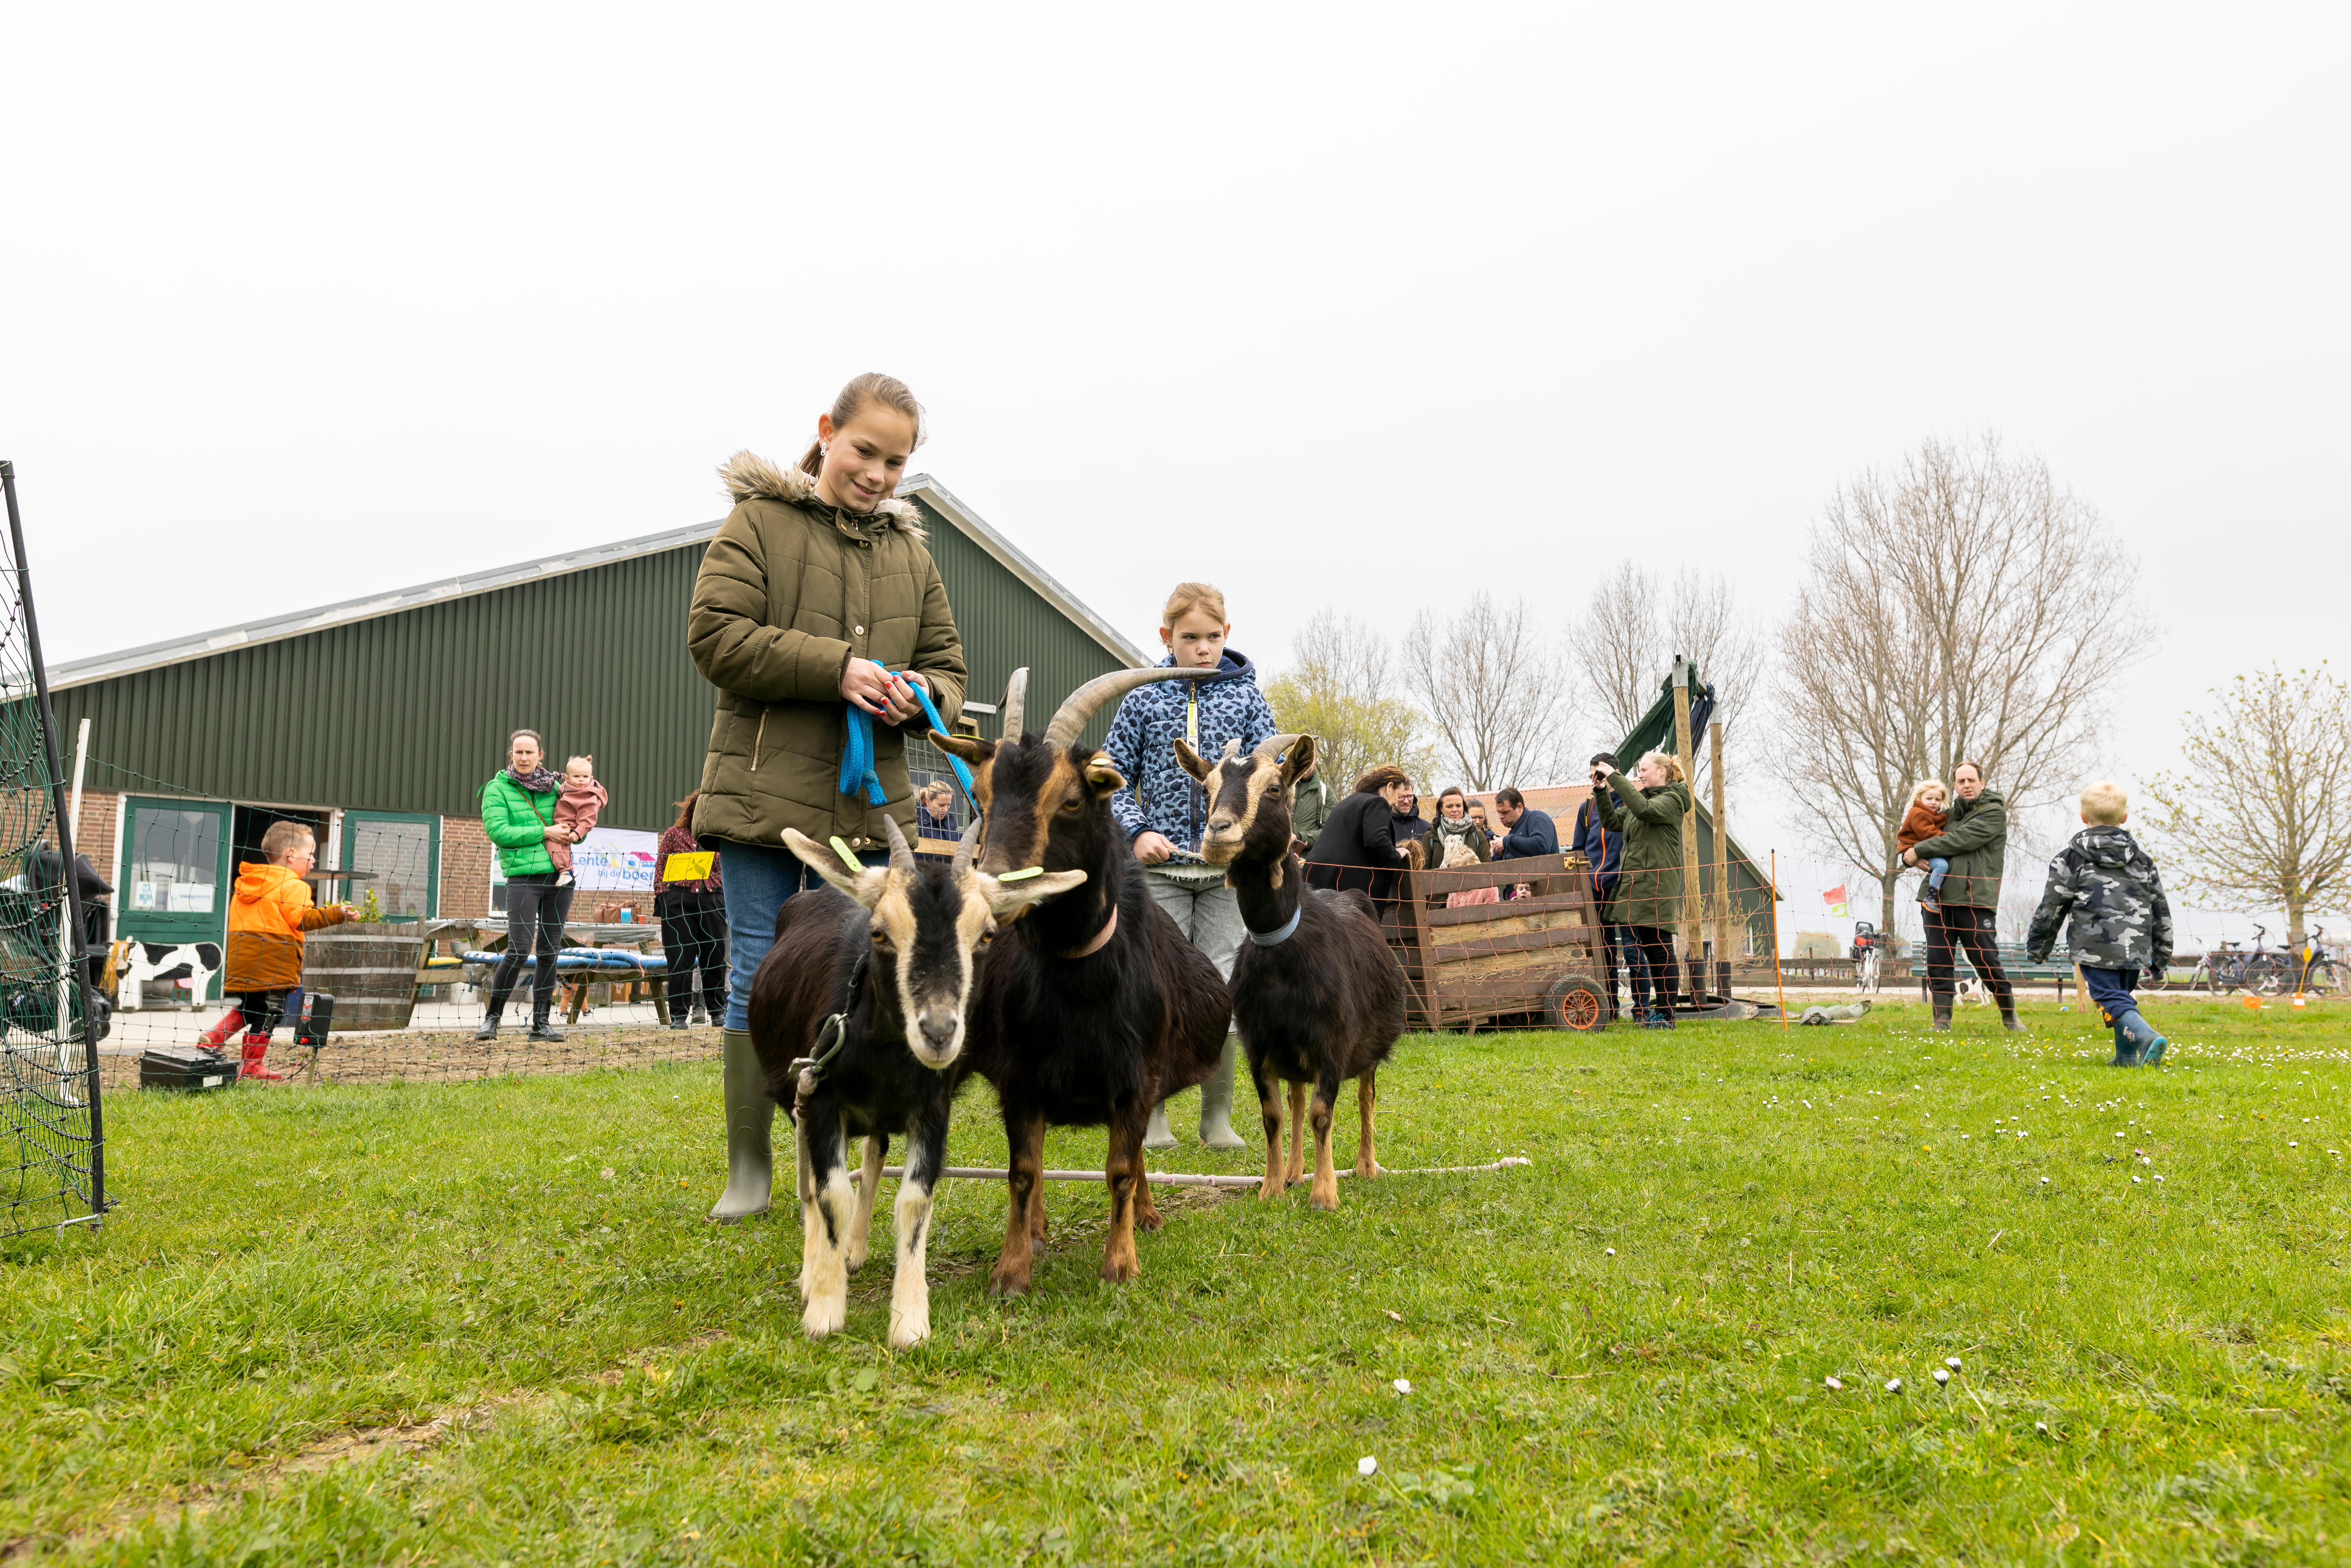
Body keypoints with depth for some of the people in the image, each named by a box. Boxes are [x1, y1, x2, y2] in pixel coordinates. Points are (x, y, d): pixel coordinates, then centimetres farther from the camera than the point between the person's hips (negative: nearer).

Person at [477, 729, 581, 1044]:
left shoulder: (553, 786, 12)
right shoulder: (497, 789, 2)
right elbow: (498, 832, -10)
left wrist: (574, 834, -6)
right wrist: (545, 833, -14)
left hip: (559, 876, 4)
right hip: (523, 877, -4)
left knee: (550, 950, 6)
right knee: (519, 949, -11)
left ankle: (541, 1022, 13)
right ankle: (492, 1018, 4)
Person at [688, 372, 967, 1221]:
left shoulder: (911, 554, 16)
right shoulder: (758, 523, 2)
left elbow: (948, 667, 17)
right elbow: (716, 633, -10)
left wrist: (917, 696, -7)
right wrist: (837, 669, -17)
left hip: (870, 802, 4)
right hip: (764, 792, -3)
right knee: (760, 977, 2)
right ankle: (749, 1167, 13)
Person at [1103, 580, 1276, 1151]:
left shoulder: (1246, 697, 7)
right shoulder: (1144, 700, 6)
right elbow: (1115, 777, 9)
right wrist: (1137, 831, -7)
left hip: (1228, 868, 0)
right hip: (1160, 865, 0)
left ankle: (1217, 1115, 12)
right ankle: (1151, 1114, 12)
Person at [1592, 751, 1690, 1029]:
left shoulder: (1672, 799, -5)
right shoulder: (1639, 798, 20)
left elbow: (1645, 809, -24)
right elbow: (1612, 822, 15)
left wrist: (1615, 777, -22)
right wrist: (1602, 791, 3)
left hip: (1657, 884, -8)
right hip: (1633, 883, 8)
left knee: (1659, 948, -4)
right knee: (1635, 949, 8)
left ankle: (1666, 1013, 1)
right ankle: (1643, 1009, 15)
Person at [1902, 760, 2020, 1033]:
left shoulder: (1994, 812, 0)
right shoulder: (1952, 813, 19)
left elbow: (1961, 840, -13)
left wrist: (1920, 850, -9)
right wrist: (1916, 857, 2)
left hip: (1975, 900, -5)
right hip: (1942, 898, 6)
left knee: (1987, 962, -2)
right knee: (1938, 961, 1)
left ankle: (2010, 1016, 19)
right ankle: (1942, 1021, 8)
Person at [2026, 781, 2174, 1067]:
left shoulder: (2071, 857, 1)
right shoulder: (2142, 859, 14)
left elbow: (2052, 906, 1)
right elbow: (2160, 908, 17)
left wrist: (2037, 945, 11)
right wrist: (2161, 954, 25)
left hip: (2095, 946, -5)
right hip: (2135, 945, 5)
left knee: (2112, 999, -5)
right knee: (2123, 996, 20)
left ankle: (2146, 1037, -28)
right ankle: (2127, 1055, 17)